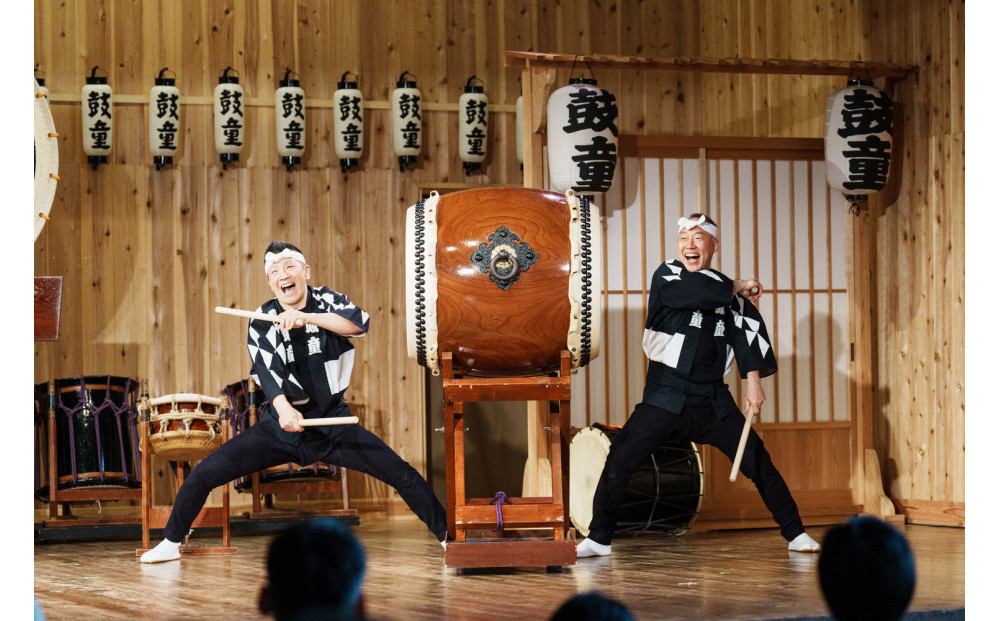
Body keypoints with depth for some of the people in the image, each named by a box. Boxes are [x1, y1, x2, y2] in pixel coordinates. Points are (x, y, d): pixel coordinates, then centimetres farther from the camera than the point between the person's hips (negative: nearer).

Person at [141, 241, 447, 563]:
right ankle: (171, 543, 10)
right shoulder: (261, 322, -2)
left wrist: (307, 318, -38)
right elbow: (266, 371, -18)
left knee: (403, 474, -12)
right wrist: (283, 407, -38)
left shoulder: (327, 301, -4)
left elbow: (359, 323, -25)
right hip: (280, 426, 1)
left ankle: (448, 536, 4)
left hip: (333, 424, -1)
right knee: (205, 473, -9)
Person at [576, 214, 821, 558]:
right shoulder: (666, 276, -2)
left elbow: (749, 331, -5)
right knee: (619, 460, -11)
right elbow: (699, 293, -21)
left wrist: (753, 379, -19)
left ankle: (795, 533, 13)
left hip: (713, 399, 2)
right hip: (664, 397, -2)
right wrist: (737, 287, -5)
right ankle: (599, 539, 3)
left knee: (758, 462, -1)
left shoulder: (730, 296, 7)